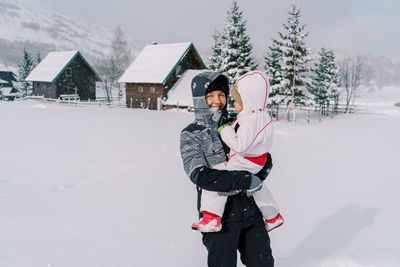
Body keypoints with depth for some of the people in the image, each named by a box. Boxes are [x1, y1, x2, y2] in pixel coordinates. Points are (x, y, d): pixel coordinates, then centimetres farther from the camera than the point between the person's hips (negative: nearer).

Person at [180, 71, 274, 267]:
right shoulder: (191, 134, -4)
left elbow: (265, 159, 11)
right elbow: (200, 176, -19)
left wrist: (258, 178, -11)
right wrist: (246, 180, -19)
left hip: (250, 211, 5)